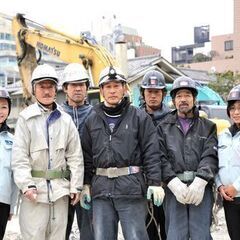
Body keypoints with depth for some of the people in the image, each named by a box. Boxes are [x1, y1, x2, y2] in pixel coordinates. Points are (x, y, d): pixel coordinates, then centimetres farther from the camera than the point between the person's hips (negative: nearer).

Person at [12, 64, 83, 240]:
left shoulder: (65, 119, 8)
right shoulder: (26, 118, -1)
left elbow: (75, 156, 8)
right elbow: (19, 156, -5)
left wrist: (75, 186, 2)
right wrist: (26, 185, -15)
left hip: (60, 188, 3)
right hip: (35, 187, -3)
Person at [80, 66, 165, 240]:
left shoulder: (139, 117, 1)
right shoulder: (92, 120, 13)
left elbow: (151, 153, -3)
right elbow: (87, 155, 15)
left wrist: (155, 183, -10)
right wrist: (86, 184, 12)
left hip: (131, 187, -4)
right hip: (101, 188, 4)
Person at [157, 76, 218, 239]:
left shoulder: (208, 127, 15)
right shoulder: (164, 128, 15)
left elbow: (211, 156, 1)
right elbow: (161, 158, 3)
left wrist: (200, 182, -15)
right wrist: (174, 183, -13)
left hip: (201, 188, 0)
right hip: (174, 188, 0)